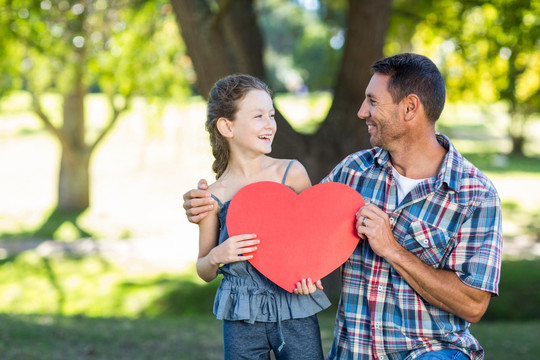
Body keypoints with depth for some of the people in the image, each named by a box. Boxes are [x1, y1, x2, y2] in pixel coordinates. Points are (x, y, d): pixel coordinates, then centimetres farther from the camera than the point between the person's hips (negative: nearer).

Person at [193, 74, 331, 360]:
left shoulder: (292, 173, -2)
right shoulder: (215, 196, -1)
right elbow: (204, 272, 9)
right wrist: (216, 257, -13)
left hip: (296, 312, 0)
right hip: (242, 318, 0)